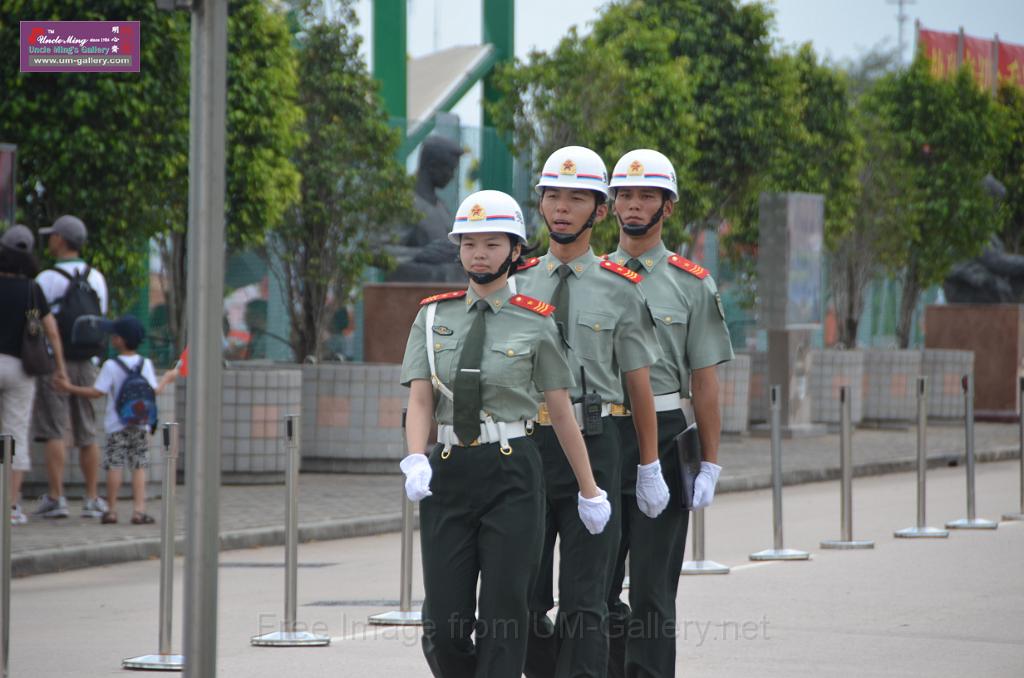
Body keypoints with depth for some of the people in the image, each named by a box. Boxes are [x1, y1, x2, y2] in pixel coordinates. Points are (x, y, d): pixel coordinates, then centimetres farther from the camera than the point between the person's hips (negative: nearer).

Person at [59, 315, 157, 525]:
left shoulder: (111, 366, -9)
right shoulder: (145, 364, 2)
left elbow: (97, 392, -10)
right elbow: (152, 390, 2)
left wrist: (70, 388, -2)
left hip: (117, 426, -3)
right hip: (141, 425, 3)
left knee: (115, 465, 0)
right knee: (139, 466, 2)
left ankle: (112, 509, 2)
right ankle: (139, 509, -5)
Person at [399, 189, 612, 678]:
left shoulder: (535, 322, 1)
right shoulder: (434, 317, 8)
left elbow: (562, 414, 4)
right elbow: (420, 400, 0)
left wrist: (589, 491, 7)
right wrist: (416, 462, -18)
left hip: (512, 473, -2)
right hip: (449, 473, 2)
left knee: (502, 617, -6)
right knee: (443, 626, 0)